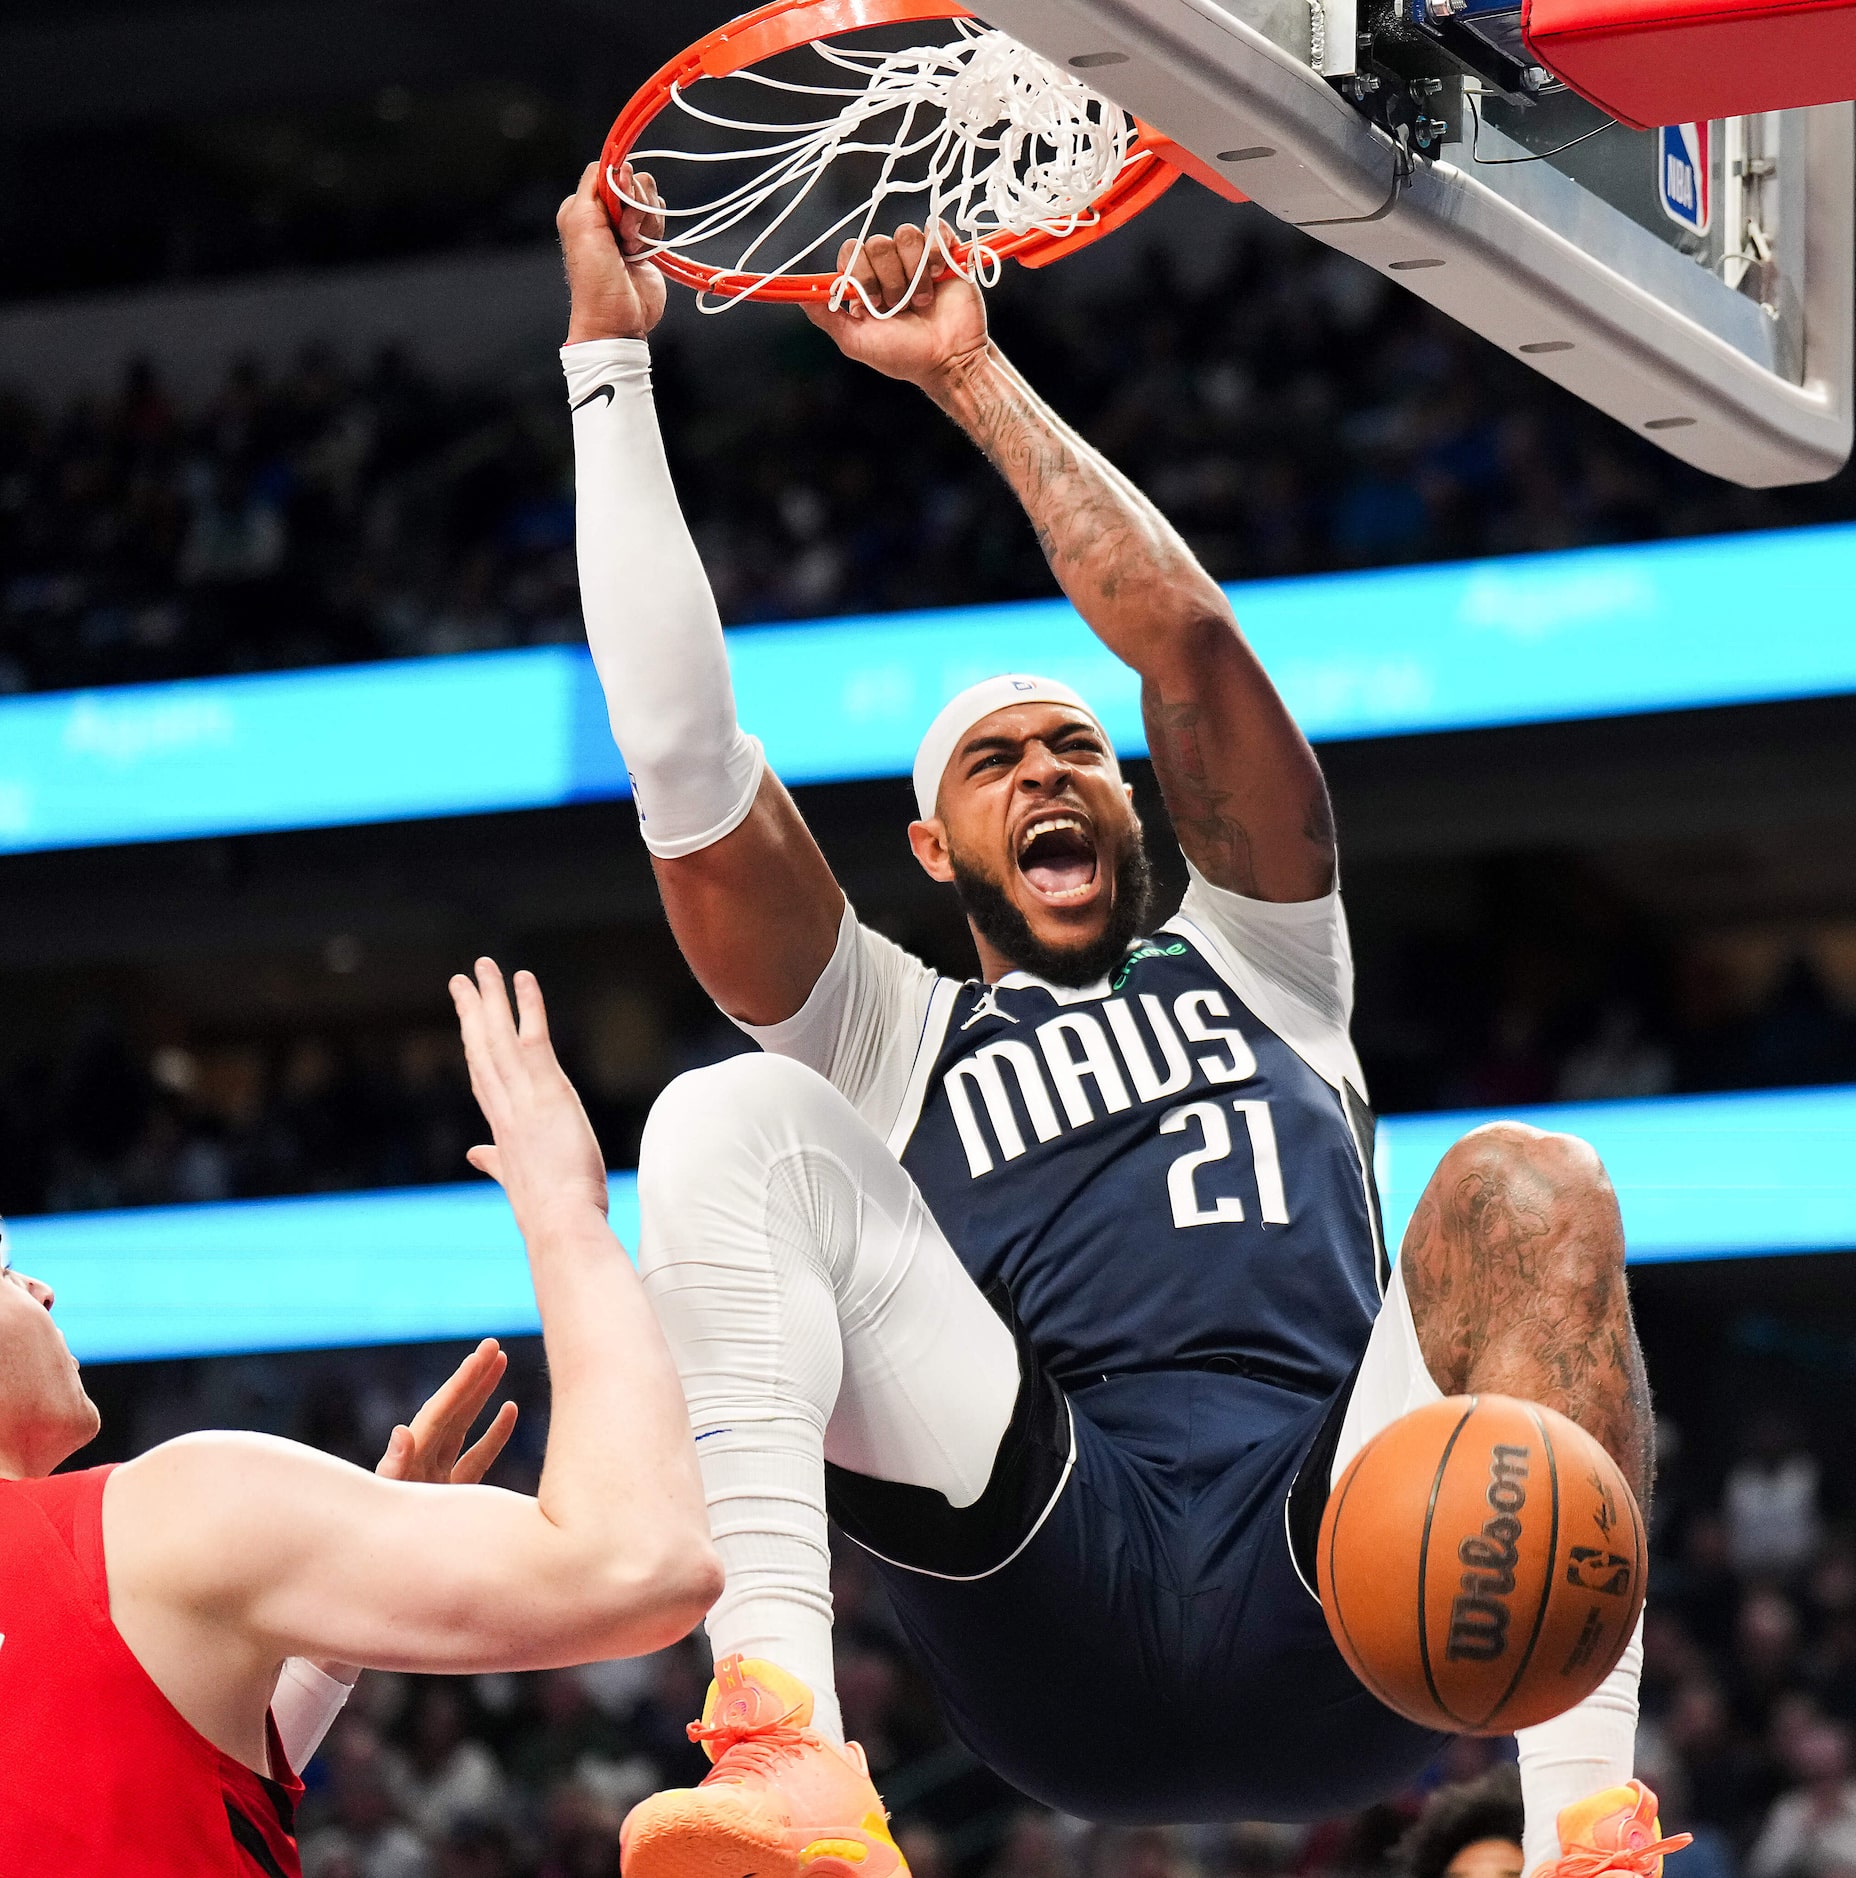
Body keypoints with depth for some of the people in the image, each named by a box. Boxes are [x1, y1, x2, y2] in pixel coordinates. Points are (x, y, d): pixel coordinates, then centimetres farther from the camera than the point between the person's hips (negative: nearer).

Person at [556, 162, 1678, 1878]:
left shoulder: (1257, 966, 32)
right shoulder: (894, 1039, 28)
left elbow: (1190, 641, 18)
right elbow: (684, 769, 15)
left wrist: (974, 375, 19)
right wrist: (609, 361, 16)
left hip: (1339, 1618, 1)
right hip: (1059, 1614, -1)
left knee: (1525, 1186, -23)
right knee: (732, 1123, -15)